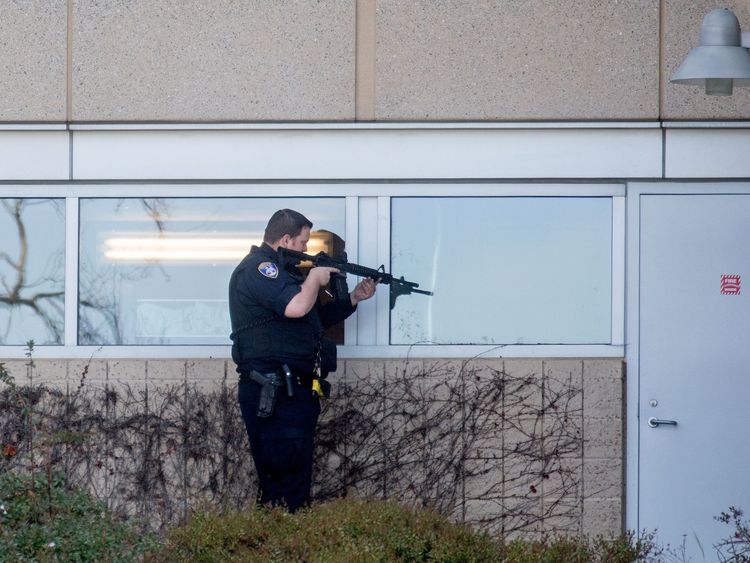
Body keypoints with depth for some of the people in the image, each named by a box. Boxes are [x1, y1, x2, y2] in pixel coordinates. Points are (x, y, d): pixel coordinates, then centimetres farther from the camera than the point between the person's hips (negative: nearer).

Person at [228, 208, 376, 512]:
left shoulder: (281, 270, 23)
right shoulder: (258, 267, -10)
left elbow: (319, 317, 31)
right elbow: (296, 306, -25)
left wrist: (354, 298, 22)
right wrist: (315, 278, -8)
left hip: (295, 391, 11)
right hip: (274, 393, -11)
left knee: (298, 476, 12)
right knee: (283, 480, -12)